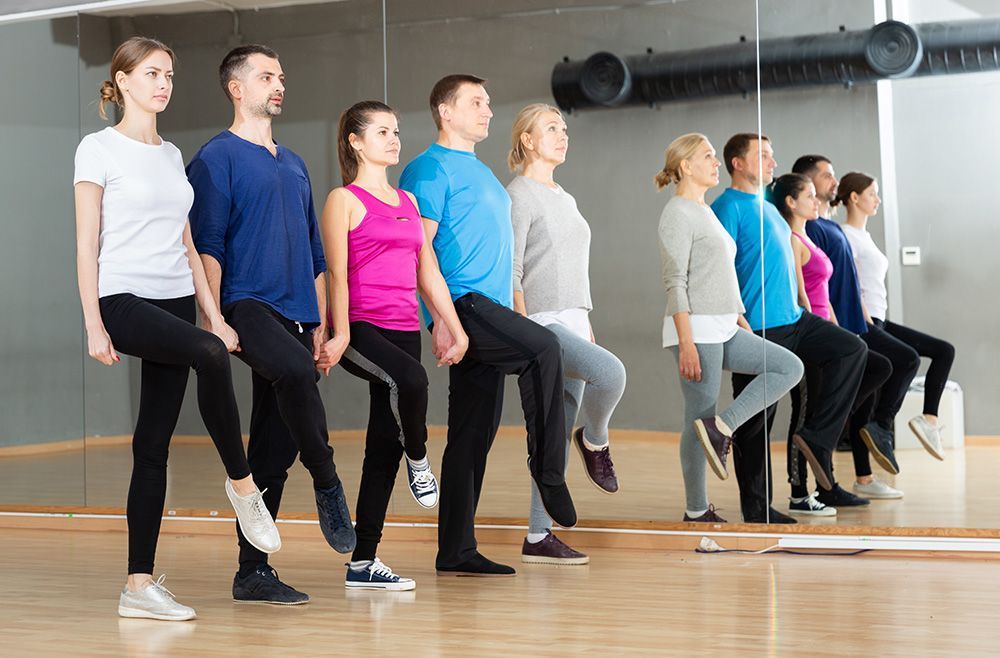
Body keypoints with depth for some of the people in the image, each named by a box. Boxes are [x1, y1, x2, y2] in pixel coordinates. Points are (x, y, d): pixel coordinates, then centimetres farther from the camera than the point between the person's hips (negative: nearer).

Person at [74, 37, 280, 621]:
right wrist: (93, 324, -12)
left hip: (175, 303, 6)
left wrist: (215, 315, 10)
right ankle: (242, 483, -18)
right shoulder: (100, 149, -1)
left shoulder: (172, 156, 17)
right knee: (210, 354, -34)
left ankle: (140, 584, 4)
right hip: (124, 300, -6)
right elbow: (86, 244, -5)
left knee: (155, 445, 2)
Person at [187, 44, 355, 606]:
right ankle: (328, 486, -19)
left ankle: (254, 571, 9)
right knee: (295, 371, -37)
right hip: (248, 304, -7)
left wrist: (321, 326, 17)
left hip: (297, 315, 7)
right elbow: (207, 246, -6)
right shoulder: (217, 159, 1)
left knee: (273, 452, 4)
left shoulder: (293, 165, 22)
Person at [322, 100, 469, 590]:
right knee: (410, 379, -37)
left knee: (384, 446, 3)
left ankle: (363, 561, 7)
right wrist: (340, 333, -18)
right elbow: (337, 273, -8)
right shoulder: (344, 200, 0)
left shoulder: (408, 202, 19)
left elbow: (428, 273, 20)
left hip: (404, 329, 6)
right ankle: (418, 459, -7)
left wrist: (456, 329, 14)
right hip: (361, 327, -6)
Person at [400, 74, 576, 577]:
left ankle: (456, 551, 9)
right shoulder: (431, 167, -4)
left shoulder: (480, 171, 24)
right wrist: (440, 318, -21)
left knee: (475, 433, 6)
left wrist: (515, 306, 23)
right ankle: (550, 474, -21)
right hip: (461, 305, -9)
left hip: (489, 310, 9)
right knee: (543, 348, -29)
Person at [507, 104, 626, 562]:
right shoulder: (519, 196, -4)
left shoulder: (565, 200, 21)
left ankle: (539, 536, 6)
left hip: (573, 322, 8)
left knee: (559, 432, 3)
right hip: (542, 323, -8)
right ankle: (595, 441, 0)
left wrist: (586, 327, 19)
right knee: (610, 372, -30)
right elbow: (511, 273, -10)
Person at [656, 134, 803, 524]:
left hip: (724, 331, 9)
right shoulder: (678, 214, -8)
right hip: (696, 331, -9)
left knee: (790, 368, -1)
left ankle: (723, 426, -6)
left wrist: (743, 323, 20)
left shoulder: (706, 212, 20)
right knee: (699, 419, -5)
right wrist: (686, 343, -21)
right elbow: (675, 283, -15)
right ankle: (697, 511, 3)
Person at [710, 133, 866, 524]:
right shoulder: (729, 206, -10)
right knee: (756, 419, -2)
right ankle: (756, 509, 6)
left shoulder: (767, 207, 19)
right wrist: (738, 321, -23)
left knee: (850, 349, -2)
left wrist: (801, 308, 22)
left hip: (792, 320, 9)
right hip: (758, 328, -9)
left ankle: (816, 437, 0)